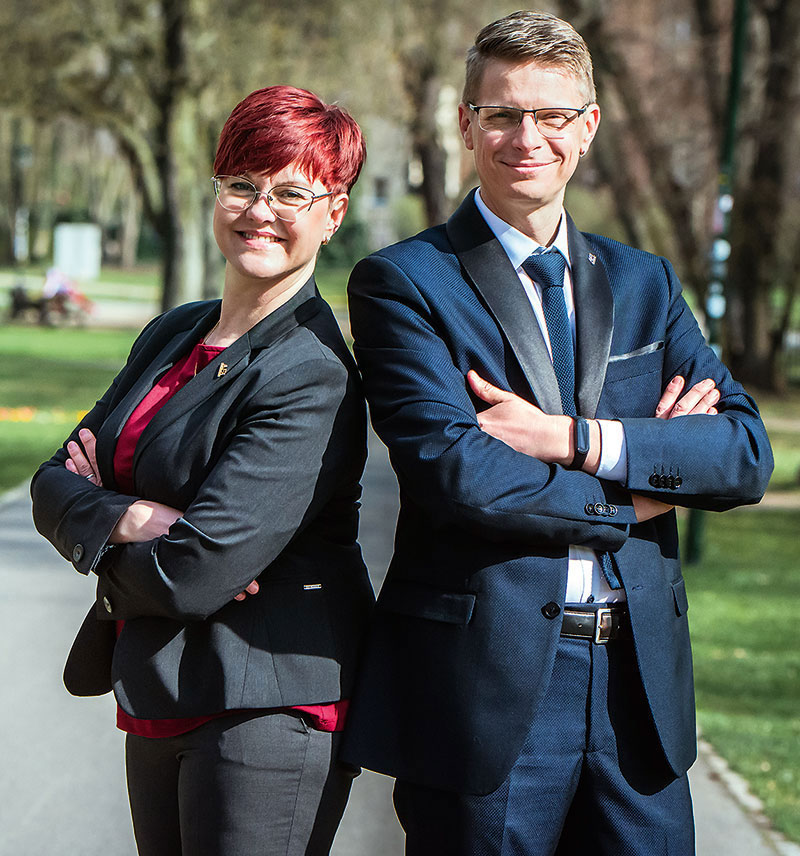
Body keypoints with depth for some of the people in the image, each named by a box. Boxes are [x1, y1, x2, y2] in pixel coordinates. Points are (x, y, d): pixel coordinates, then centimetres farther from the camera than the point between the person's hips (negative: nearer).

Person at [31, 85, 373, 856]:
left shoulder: (313, 380, -16)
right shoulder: (172, 335, 12)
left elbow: (198, 574, -21)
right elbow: (54, 486, 8)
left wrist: (101, 547, -1)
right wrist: (126, 517, -14)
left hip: (266, 709, -8)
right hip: (157, 704, 8)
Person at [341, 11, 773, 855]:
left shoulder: (644, 283, 14)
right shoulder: (403, 281, -1)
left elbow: (747, 453, 2)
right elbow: (450, 468, -15)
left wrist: (575, 440, -12)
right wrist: (633, 497, -6)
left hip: (639, 681, 4)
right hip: (486, 682, -4)